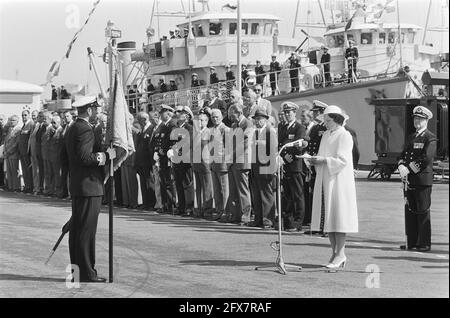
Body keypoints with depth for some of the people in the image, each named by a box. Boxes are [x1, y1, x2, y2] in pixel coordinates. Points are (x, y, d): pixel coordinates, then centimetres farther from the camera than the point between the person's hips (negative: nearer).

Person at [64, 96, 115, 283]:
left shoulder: (73, 129, 16)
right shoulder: (85, 130, -15)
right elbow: (84, 157, -24)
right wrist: (106, 155, -14)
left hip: (78, 187, 10)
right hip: (89, 186, -10)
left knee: (77, 228, 12)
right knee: (87, 230, -8)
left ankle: (76, 267, 17)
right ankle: (87, 272, -7)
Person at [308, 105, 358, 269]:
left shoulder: (345, 136, -8)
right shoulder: (326, 135, 15)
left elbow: (342, 160, -15)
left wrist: (323, 160, -23)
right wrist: (316, 160, -3)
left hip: (339, 180, -7)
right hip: (325, 180, 7)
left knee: (338, 217, -7)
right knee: (328, 217, 7)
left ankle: (340, 254, -3)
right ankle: (335, 252, 13)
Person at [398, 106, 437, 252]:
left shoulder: (430, 138, -5)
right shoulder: (411, 137, 19)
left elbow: (426, 158, -17)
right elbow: (403, 155, 15)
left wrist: (408, 169, -16)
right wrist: (401, 167, -7)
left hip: (423, 180, -7)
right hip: (409, 180, 7)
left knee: (423, 212, -3)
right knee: (410, 211, 8)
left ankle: (424, 244, 1)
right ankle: (411, 242, 15)